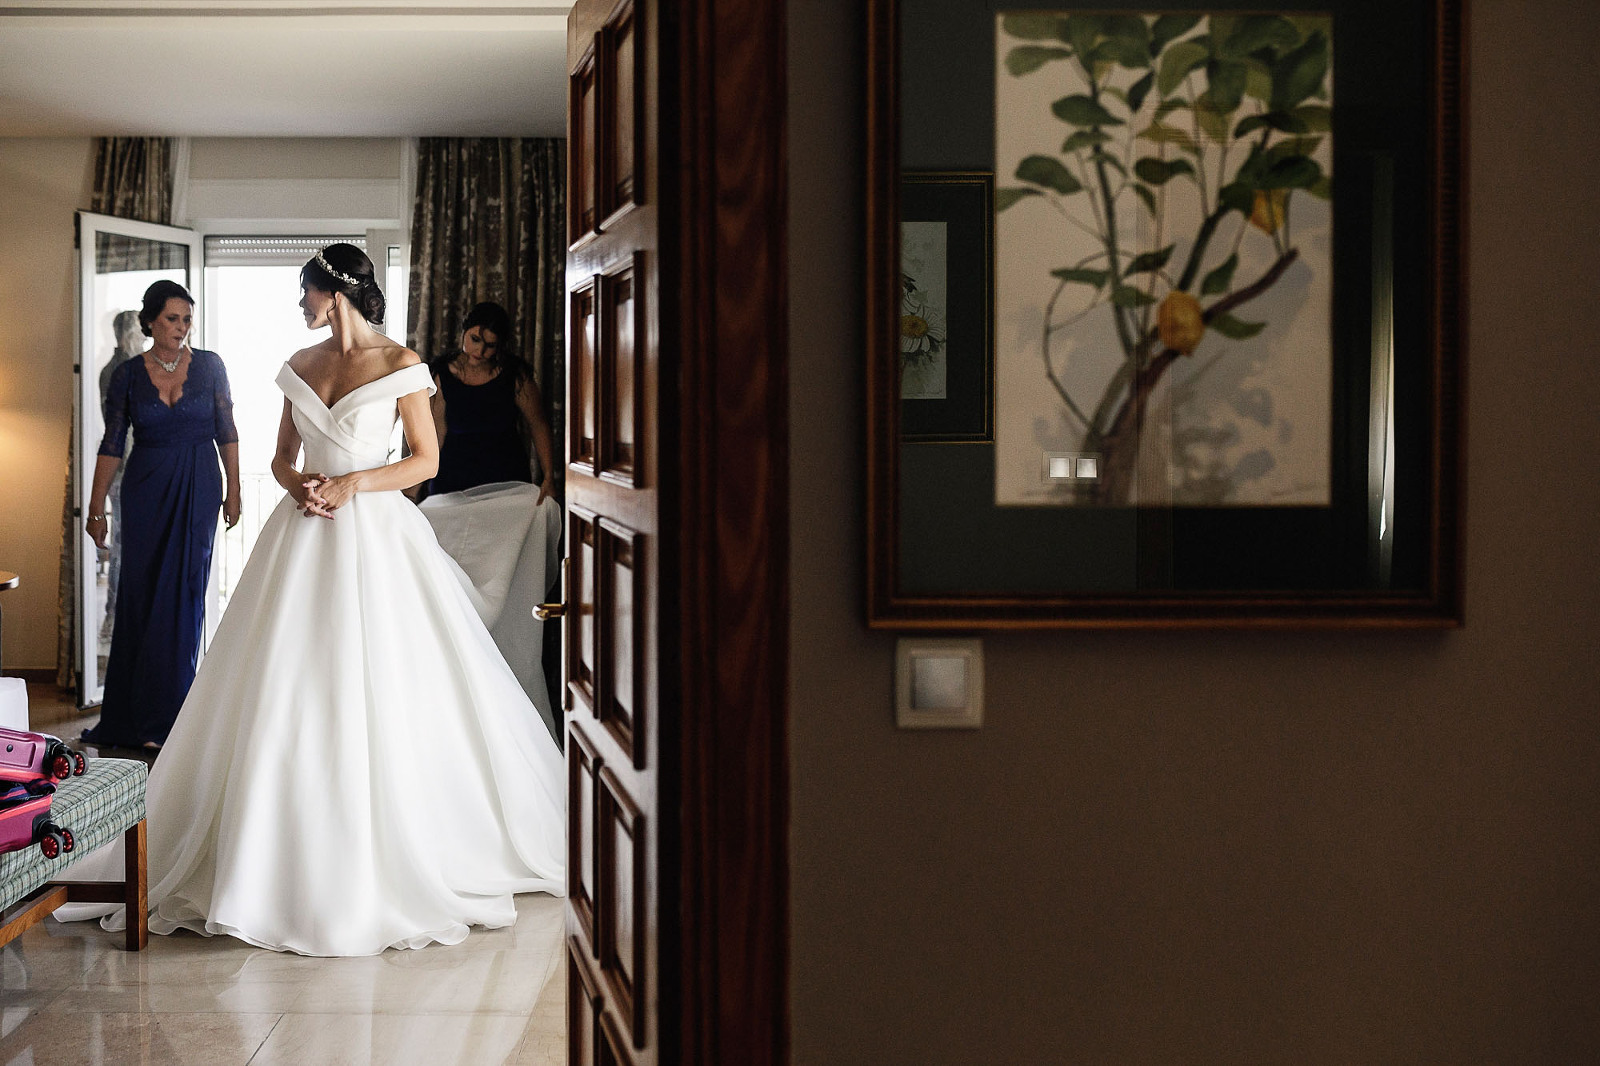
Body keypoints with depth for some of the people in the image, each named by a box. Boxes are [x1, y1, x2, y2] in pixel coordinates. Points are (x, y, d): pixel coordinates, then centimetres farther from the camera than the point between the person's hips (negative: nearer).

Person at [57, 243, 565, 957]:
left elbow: (426, 460, -3)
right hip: (305, 536, 5)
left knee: (375, 697, -4)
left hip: (375, 534, -5)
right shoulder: (301, 366, 12)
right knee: (288, 696, 2)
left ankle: (394, 858, 7)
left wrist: (353, 483, -13)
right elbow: (283, 457, 17)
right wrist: (298, 485, -5)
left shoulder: (400, 362, -3)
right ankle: (286, 852, 10)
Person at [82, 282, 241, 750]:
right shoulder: (128, 374, 0)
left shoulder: (209, 365, 1)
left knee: (185, 596, 0)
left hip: (199, 491, 0)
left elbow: (226, 431, 6)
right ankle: (137, 716, 9)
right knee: (141, 594, 1)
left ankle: (168, 714, 8)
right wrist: (96, 508, 1)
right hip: (146, 492, 0)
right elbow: (112, 444, 2)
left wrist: (233, 491, 2)